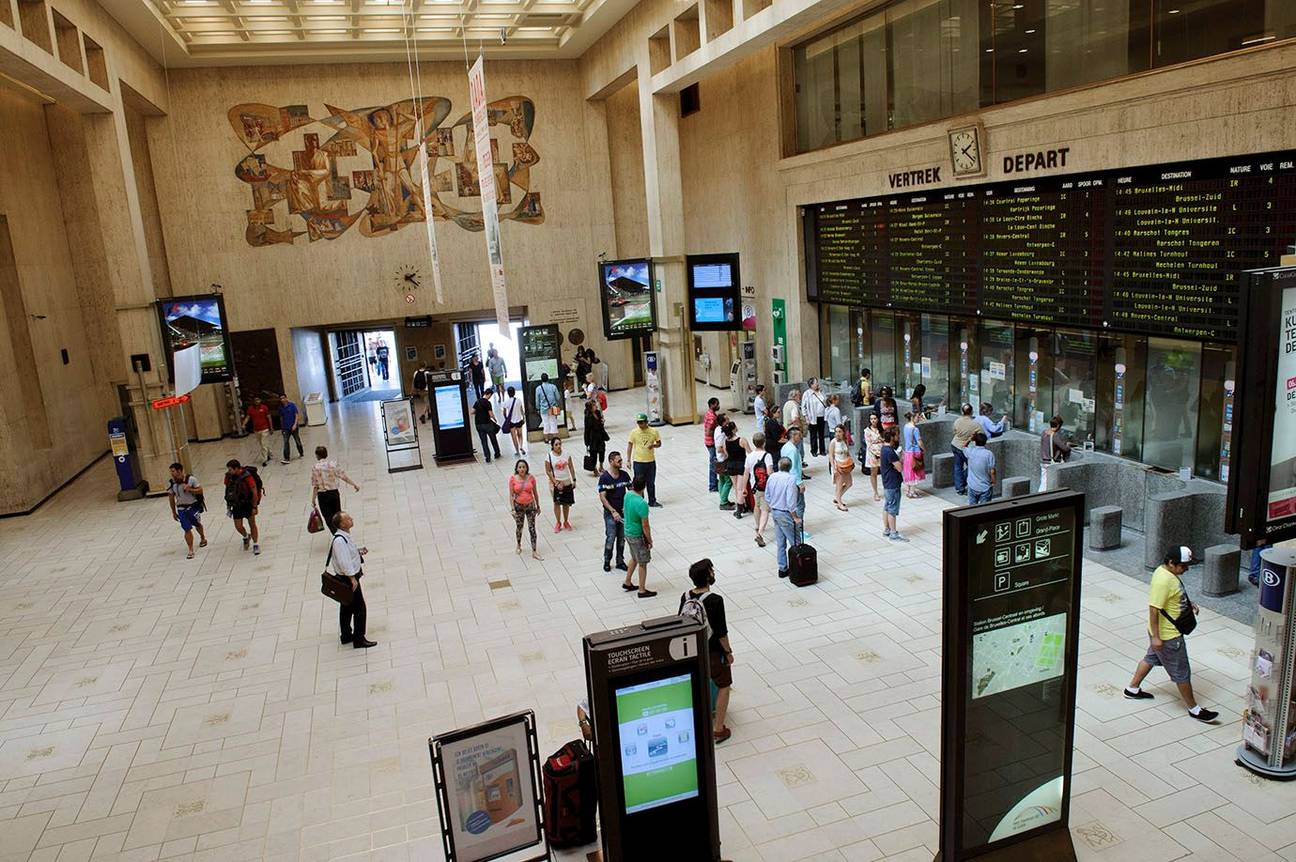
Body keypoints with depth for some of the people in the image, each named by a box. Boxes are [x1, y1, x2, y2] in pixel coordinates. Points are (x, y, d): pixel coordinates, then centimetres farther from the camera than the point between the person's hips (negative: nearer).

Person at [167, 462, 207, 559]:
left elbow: (200, 490, -9)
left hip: (193, 506, -1)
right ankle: (190, 550, 3)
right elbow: (171, 498, 5)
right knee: (187, 529, -5)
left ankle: (203, 538, 48)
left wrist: (190, 489, -27)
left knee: (197, 524, 20)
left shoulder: (191, 479, -15)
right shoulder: (171, 483, -6)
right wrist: (174, 512, 8)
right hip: (181, 509, 1)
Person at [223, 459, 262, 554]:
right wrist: (228, 506, 10)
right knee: (238, 526, 3)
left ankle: (256, 544, 19)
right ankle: (246, 537, 34)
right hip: (236, 505, 4)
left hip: (248, 503, -4)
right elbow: (227, 490, 7)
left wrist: (255, 507, -15)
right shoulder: (229, 476, -7)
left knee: (252, 524, 5)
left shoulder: (247, 476, -22)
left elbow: (255, 492, -17)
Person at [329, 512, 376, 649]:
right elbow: (344, 561, -29)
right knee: (360, 608, -1)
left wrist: (359, 551, 3)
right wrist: (352, 578, -26)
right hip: (348, 578, -10)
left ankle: (346, 636, 34)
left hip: (350, 576, 10)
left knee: (347, 607, 21)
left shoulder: (345, 536, 4)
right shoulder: (340, 541, -28)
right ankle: (359, 640, 9)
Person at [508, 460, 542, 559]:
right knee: (519, 527, 17)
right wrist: (512, 509, -14)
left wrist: (538, 506, 8)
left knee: (532, 528, 1)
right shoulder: (513, 479, -12)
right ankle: (519, 545, 42)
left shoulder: (531, 478, -8)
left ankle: (534, 552, 6)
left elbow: (535, 492, 2)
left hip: (530, 505, 1)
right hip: (518, 506, -1)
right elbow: (511, 495, -9)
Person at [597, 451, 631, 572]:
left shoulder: (624, 475, 0)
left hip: (623, 512, 5)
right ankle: (607, 561, 19)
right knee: (610, 538, 0)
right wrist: (613, 511, -23)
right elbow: (602, 497, -17)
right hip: (610, 513, -5)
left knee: (622, 538, 12)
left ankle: (620, 561, 26)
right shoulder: (604, 477, -15)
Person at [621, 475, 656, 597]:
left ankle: (627, 582, 39)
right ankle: (642, 591, 22)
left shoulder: (627, 495, -8)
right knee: (642, 563, 10)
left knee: (634, 558, 27)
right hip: (638, 536, -8)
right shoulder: (642, 504, -31)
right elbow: (645, 526, -23)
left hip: (628, 532, 8)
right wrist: (650, 541, -10)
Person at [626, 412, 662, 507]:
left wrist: (653, 445, -17)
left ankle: (652, 501, 29)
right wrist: (628, 460, -4)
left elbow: (659, 443, 6)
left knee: (651, 483, 14)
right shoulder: (634, 432, -9)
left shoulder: (654, 431, -6)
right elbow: (630, 446, -2)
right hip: (638, 462, -2)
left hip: (651, 461, 2)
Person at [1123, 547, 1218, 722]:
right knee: (1181, 673, 5)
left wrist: (1187, 602, 8)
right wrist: (1155, 637, -26)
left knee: (1151, 658, 25)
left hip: (1168, 631, 10)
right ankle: (1194, 709, 20)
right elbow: (1154, 609, -29)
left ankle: (1132, 689, 39)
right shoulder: (1163, 580, -31)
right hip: (1168, 636, -10)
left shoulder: (1168, 572, 1)